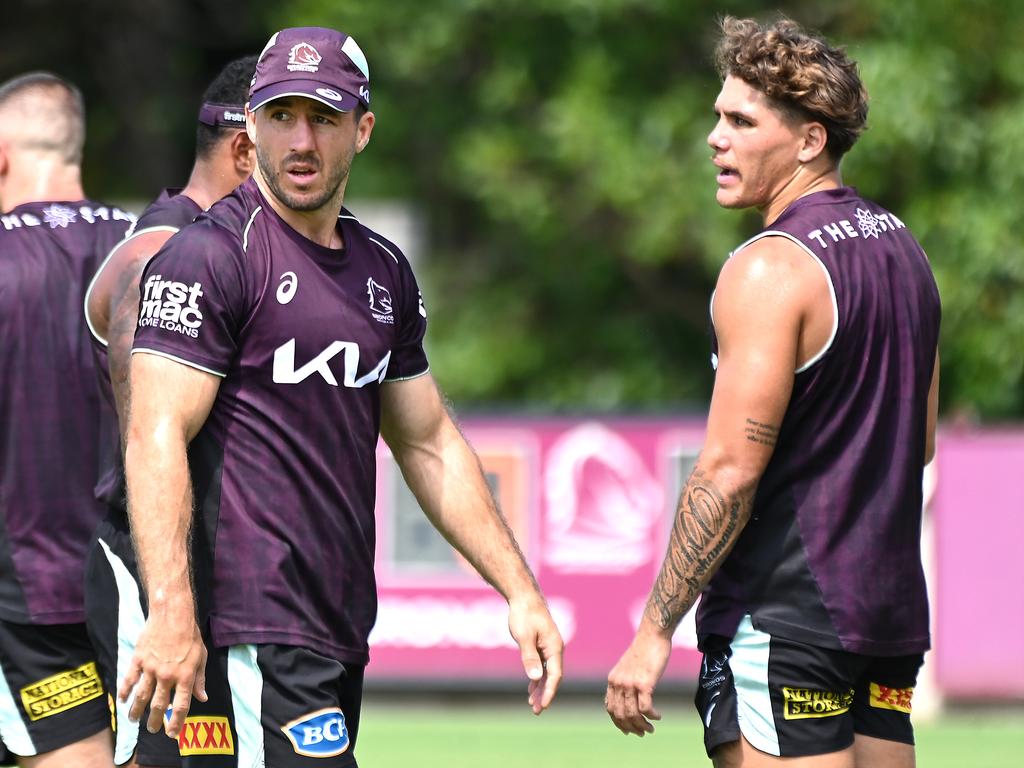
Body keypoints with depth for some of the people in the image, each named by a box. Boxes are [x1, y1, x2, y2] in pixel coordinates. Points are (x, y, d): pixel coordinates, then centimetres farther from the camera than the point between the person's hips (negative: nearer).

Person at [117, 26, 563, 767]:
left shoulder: (384, 270, 18)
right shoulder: (210, 255, -6)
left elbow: (431, 445, 26)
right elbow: (156, 436, -15)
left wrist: (522, 593, 21)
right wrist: (171, 615, -25)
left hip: (337, 637, 8)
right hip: (250, 641, -7)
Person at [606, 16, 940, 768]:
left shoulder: (770, 268, -14)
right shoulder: (902, 247, 13)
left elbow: (729, 473, -18)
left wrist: (654, 632, -15)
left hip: (782, 621, -9)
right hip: (890, 607, 9)